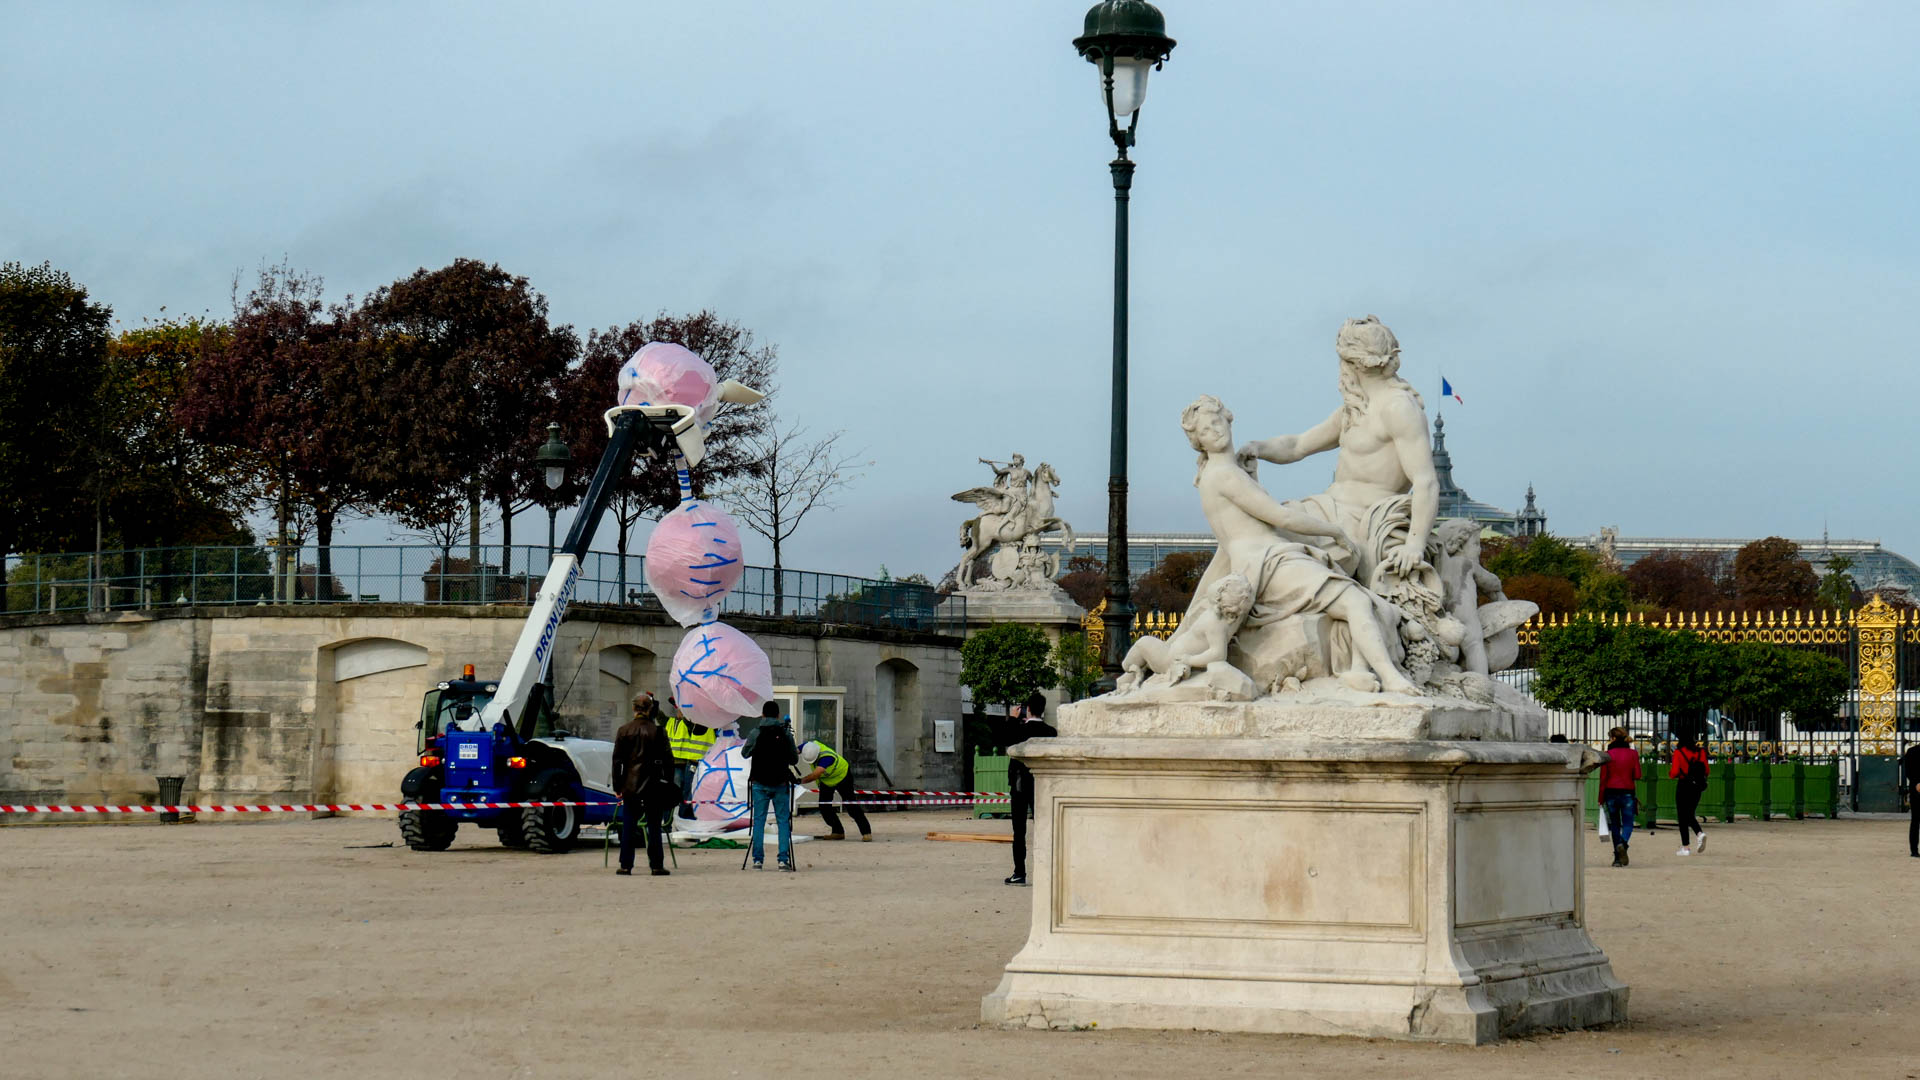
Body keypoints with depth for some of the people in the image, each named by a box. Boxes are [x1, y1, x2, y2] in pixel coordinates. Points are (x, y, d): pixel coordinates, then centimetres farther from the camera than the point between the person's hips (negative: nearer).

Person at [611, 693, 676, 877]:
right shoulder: (657, 731, -2)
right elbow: (667, 758, -1)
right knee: (654, 827, 4)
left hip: (630, 785, 1)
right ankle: (657, 865, 2)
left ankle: (626, 865, 5)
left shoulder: (624, 731, 0)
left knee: (628, 827, 6)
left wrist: (617, 786, 6)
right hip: (653, 785, 0)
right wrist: (668, 783, 6)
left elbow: (617, 760, 1)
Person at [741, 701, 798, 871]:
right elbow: (794, 760, 4)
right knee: (783, 820, 4)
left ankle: (758, 860, 2)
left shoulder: (756, 733, -4)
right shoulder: (786, 734, -2)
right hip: (780, 783, 0)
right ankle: (783, 859, -4)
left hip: (759, 784, 0)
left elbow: (744, 753, 9)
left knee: (759, 821, 6)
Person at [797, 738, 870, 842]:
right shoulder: (809, 745, -25)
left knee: (850, 805, -7)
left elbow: (816, 775, -56)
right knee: (824, 807, 0)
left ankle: (866, 833, 0)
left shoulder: (827, 757, -45)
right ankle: (837, 832, 12)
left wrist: (801, 781, -60)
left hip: (841, 777, -7)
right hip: (826, 781, 7)